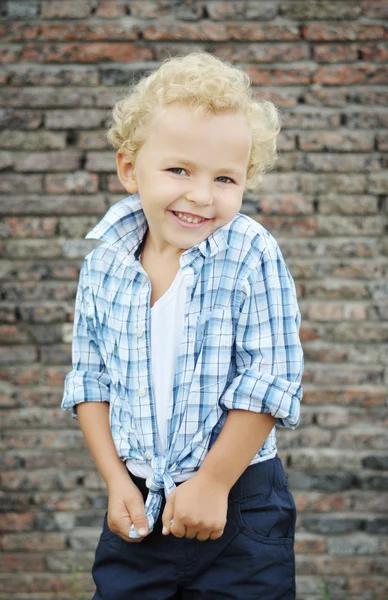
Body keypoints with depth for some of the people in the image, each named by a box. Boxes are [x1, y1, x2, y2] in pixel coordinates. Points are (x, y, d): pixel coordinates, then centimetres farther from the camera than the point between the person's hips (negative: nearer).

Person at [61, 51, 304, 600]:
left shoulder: (252, 256, -14)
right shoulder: (103, 267, -3)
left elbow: (269, 379, -14)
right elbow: (89, 380, 4)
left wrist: (214, 482, -13)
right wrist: (116, 481, -2)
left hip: (238, 502, -3)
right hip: (138, 502, 3)